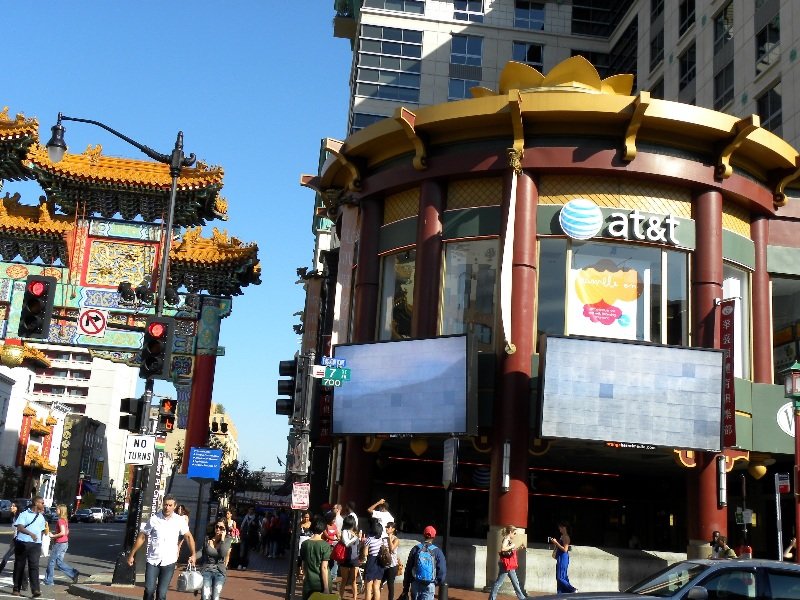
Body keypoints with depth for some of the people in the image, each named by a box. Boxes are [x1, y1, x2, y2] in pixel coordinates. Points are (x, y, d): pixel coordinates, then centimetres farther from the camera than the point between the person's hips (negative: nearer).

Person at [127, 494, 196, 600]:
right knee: (149, 590, -10)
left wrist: (193, 554, -1)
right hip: (153, 560, 0)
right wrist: (131, 555, 4)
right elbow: (142, 537, 3)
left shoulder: (180, 520, -1)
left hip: (169, 562, 0)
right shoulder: (154, 519, -4)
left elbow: (188, 536, 8)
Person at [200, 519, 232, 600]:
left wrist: (222, 538, -12)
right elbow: (203, 557, 9)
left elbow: (223, 554, -16)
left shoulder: (227, 540, 0)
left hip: (219, 572, 0)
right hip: (207, 570, 1)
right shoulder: (208, 540, 3)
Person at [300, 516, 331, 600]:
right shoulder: (325, 545, -11)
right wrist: (326, 587, -9)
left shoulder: (304, 544, 1)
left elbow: (303, 564, 8)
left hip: (308, 583, 3)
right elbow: (324, 567, -13)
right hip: (320, 583, -3)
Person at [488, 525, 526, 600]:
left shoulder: (509, 540, 13)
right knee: (499, 582, -4)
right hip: (505, 564, -9)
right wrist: (512, 546, -22)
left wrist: (518, 548, 13)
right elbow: (503, 548, -33)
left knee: (516, 582, 15)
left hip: (510, 566, 9)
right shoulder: (506, 539, -15)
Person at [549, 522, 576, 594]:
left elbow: (565, 549, -20)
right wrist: (555, 542, 8)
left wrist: (556, 543, -20)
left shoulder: (566, 537, -13)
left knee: (560, 577, -9)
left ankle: (573, 590, -4)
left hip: (563, 558, -10)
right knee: (561, 577, 10)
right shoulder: (561, 536, 15)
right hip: (560, 558, 10)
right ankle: (561, 593, 13)